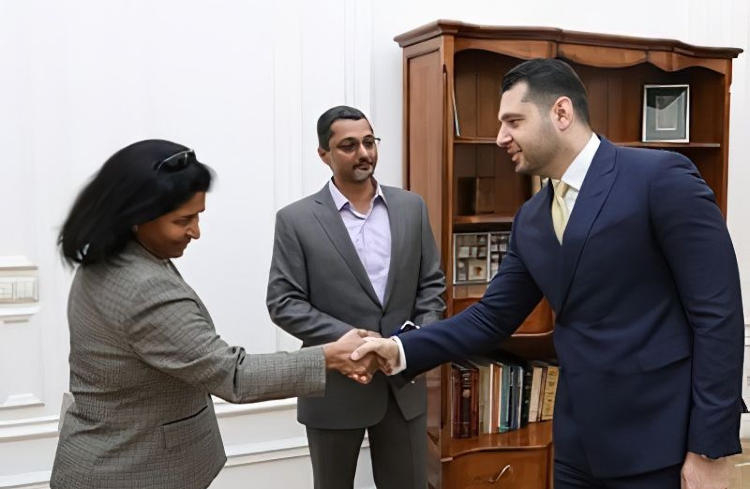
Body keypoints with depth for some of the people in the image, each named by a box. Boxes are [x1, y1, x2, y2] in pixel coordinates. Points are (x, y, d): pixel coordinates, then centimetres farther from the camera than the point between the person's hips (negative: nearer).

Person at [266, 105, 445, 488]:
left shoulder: (411, 207, 3)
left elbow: (432, 282, 7)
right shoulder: (296, 220, -7)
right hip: (335, 387, -2)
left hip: (404, 382, 3)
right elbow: (284, 303, -10)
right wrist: (349, 339, -20)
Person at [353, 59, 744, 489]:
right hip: (577, 439, 7)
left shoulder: (662, 178, -12)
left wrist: (710, 447, -14)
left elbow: (718, 313, -13)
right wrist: (402, 350, -1)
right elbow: (492, 318, 10)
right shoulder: (530, 219, 9)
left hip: (656, 441, -6)